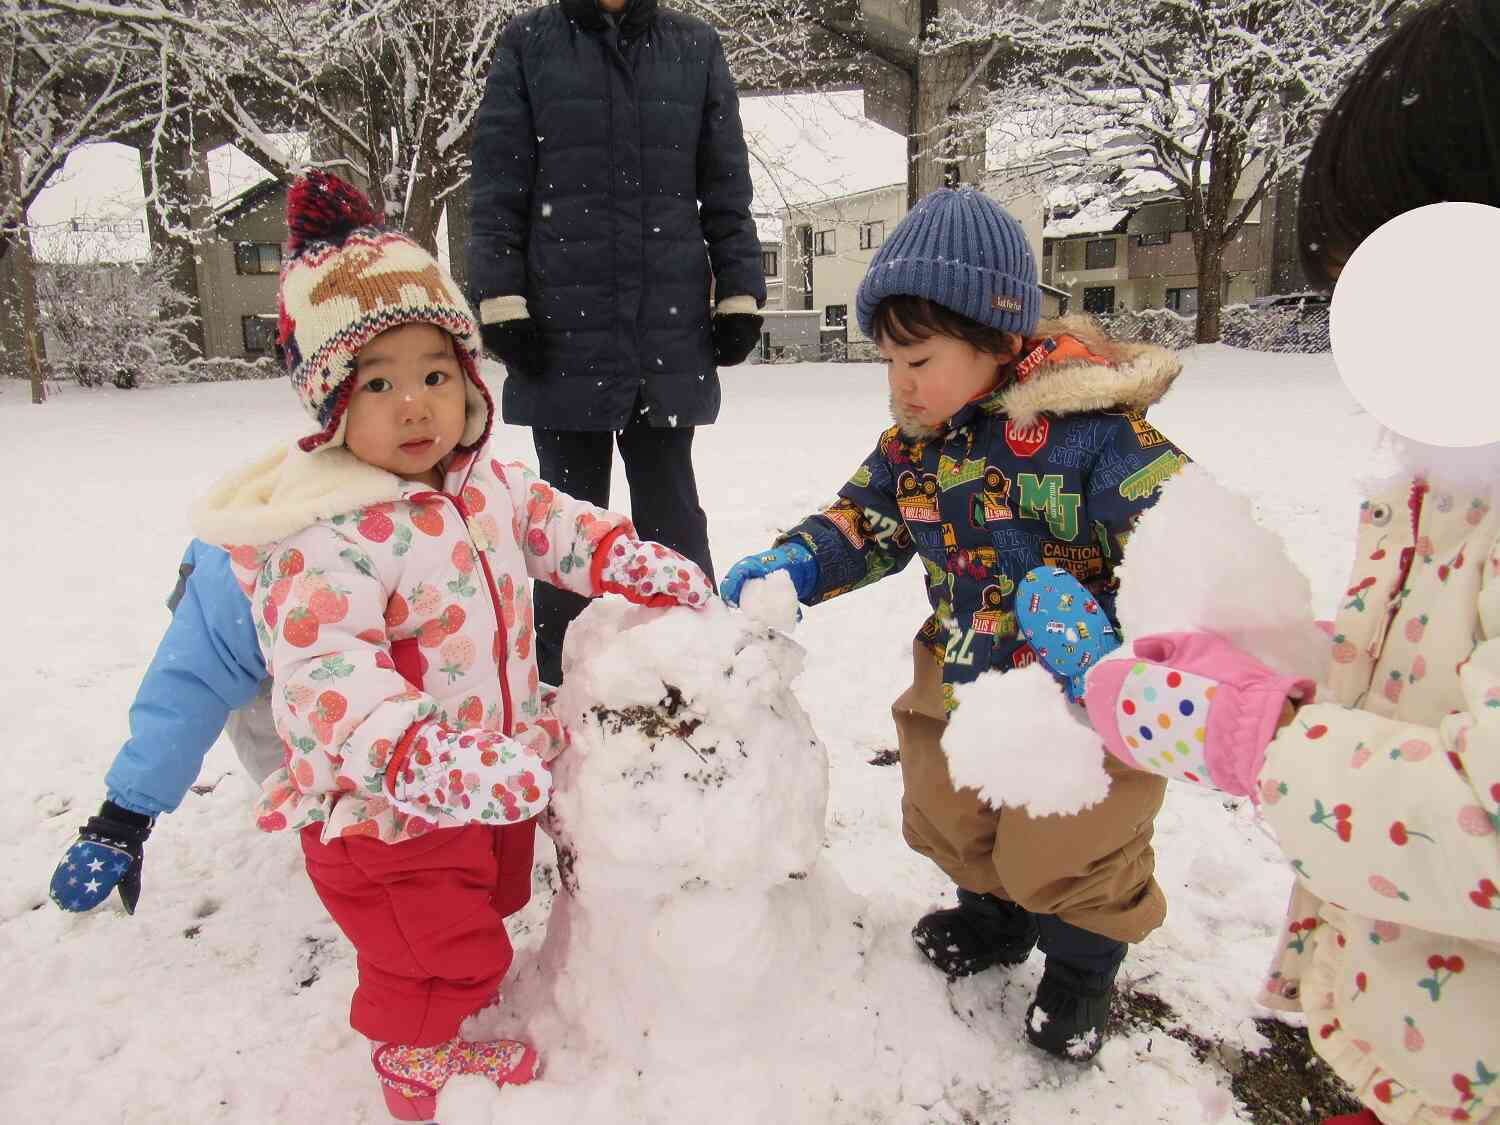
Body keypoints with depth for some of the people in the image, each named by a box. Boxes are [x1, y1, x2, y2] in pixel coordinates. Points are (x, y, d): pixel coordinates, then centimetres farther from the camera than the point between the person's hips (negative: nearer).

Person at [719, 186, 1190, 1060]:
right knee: (947, 819, 21)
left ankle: (1083, 958, 37)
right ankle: (997, 911, 52)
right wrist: (790, 565, -11)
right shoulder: (915, 439, -3)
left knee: (1061, 850, 3)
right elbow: (865, 521, 7)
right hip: (963, 677, 7)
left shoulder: (1093, 427, -23)